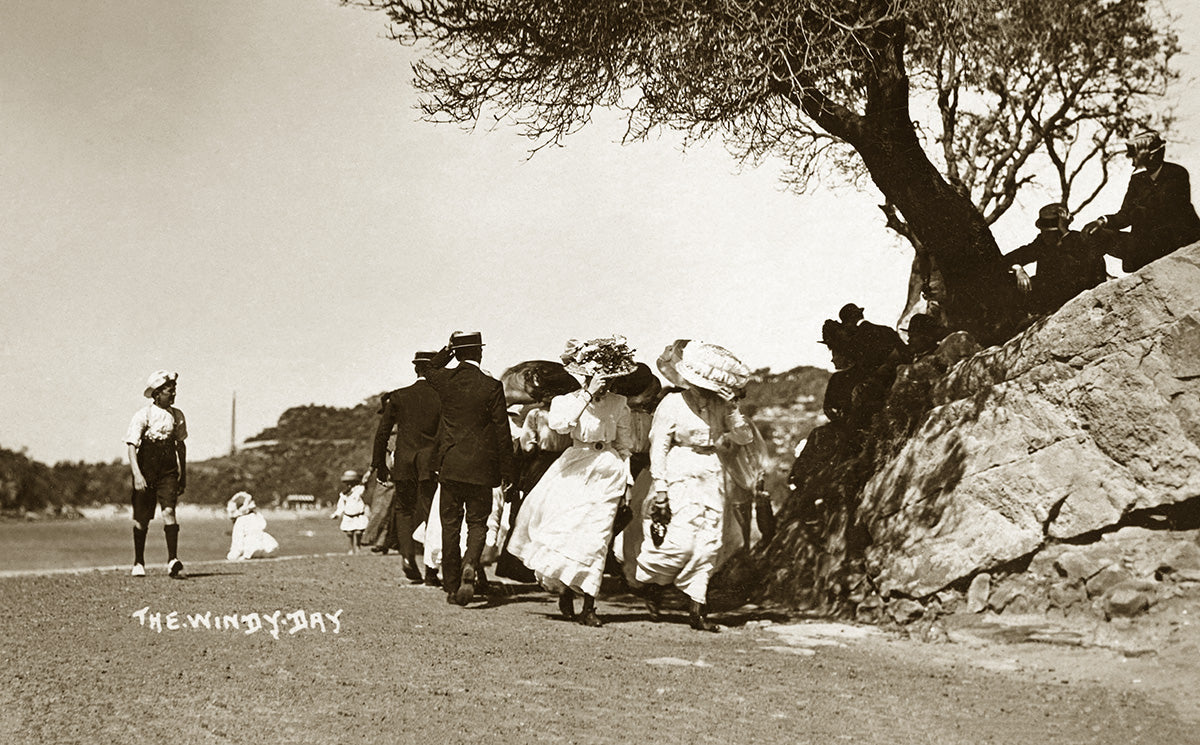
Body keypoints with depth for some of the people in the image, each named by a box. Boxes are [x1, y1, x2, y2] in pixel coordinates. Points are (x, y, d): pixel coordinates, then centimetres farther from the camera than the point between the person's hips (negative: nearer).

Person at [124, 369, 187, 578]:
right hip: (146, 473, -2)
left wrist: (184, 475, 16)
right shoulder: (143, 415, -6)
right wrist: (137, 474, -20)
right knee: (141, 519, 5)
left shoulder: (177, 415, 7)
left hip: (168, 473, 2)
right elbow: (132, 446, -9)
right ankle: (138, 563, 19)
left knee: (169, 511, -14)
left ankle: (173, 561, -19)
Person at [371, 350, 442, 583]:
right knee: (431, 513, 5)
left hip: (404, 463, 1)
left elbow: (382, 432, 3)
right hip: (432, 464, -1)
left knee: (404, 510, 17)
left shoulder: (397, 396, 3)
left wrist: (380, 466, 9)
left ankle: (408, 556, -2)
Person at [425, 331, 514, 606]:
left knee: (450, 525, 10)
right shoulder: (491, 386, -9)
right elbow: (502, 430, -6)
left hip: (450, 465, 2)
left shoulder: (445, 379, -2)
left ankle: (451, 586, 13)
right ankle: (470, 564, -18)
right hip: (481, 467, -2)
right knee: (478, 523, 9)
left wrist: (448, 349, 17)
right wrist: (507, 470, 2)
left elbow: (429, 370, 26)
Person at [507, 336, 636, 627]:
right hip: (575, 469, 0)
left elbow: (624, 444, 16)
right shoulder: (566, 401, 1)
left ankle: (587, 607, -4)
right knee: (561, 530, -8)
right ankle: (564, 589, 16)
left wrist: (625, 481, 12)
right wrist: (588, 395, -22)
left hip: (606, 472, 0)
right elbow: (560, 424, -22)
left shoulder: (618, 404, 7)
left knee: (595, 536, -9)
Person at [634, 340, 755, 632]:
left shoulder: (718, 406, 11)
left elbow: (746, 437, 9)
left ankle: (697, 607, 5)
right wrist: (660, 488, -9)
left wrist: (732, 410, -5)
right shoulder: (672, 403, -4)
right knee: (681, 540, -14)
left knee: (709, 543, 0)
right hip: (682, 475, -5)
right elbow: (658, 446, -4)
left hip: (713, 476, 6)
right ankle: (651, 581, 13)